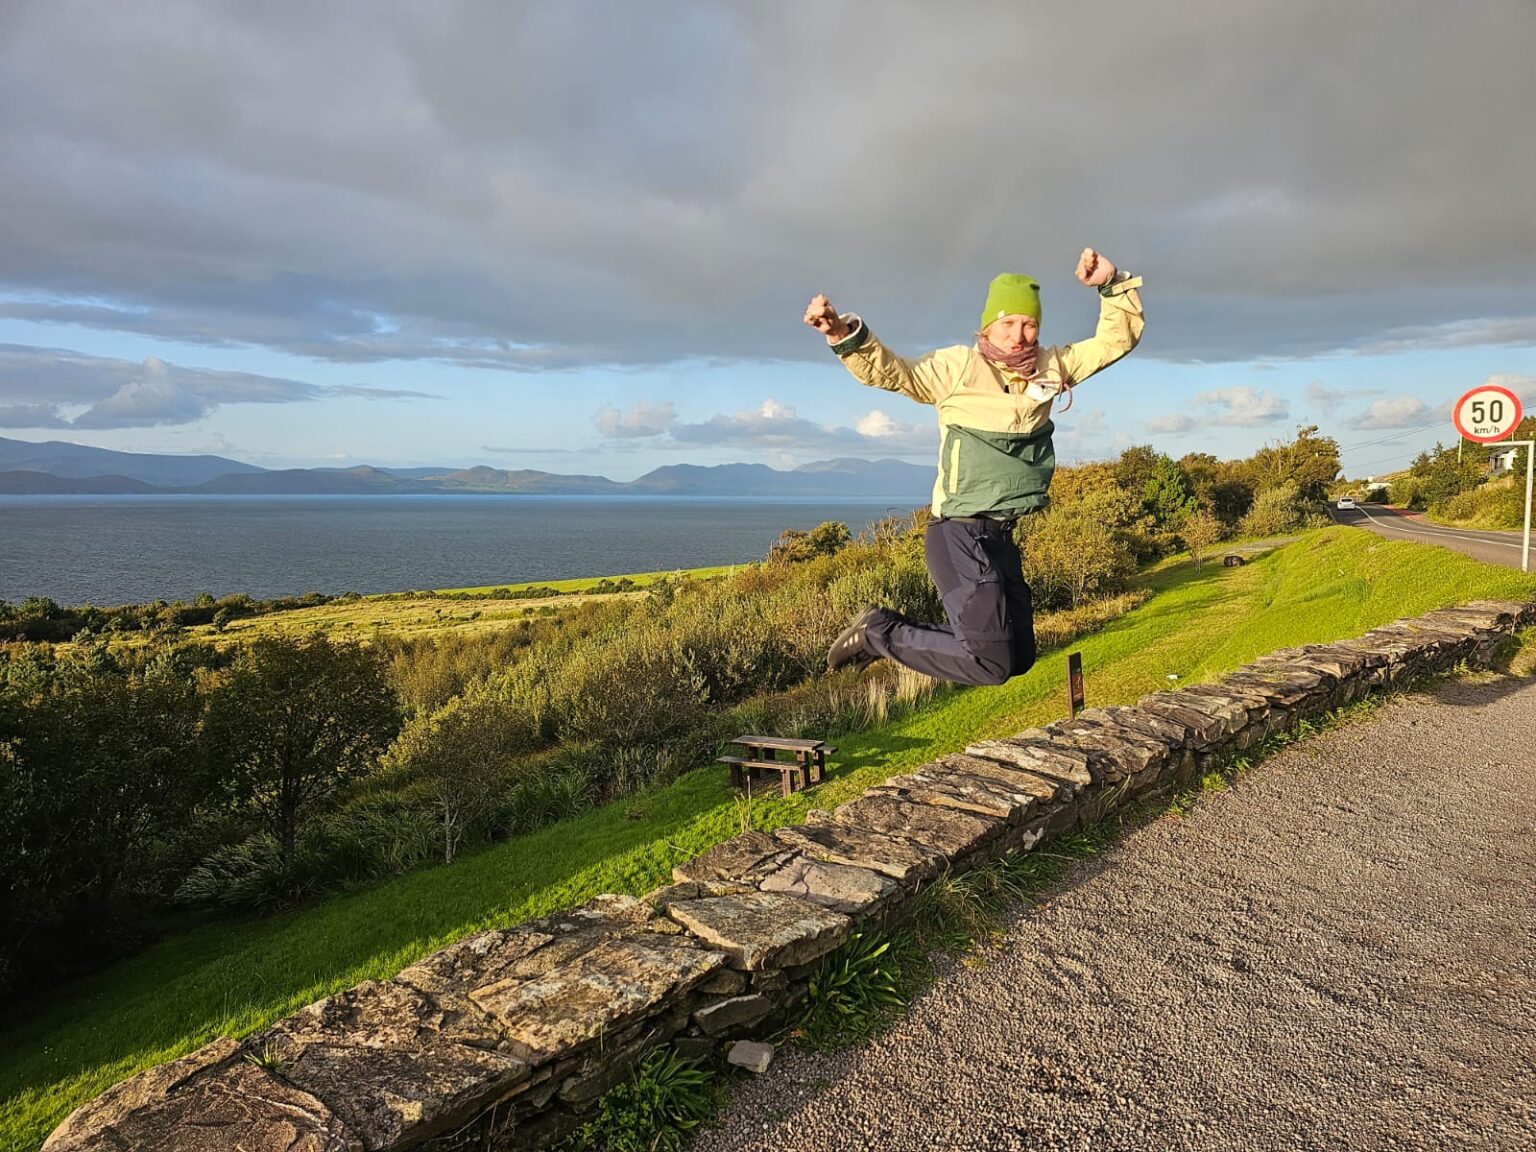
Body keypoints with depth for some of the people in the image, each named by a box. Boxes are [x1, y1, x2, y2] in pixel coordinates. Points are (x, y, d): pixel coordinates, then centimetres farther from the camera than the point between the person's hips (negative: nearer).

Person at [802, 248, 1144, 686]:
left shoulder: (1051, 366, 10)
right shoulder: (959, 366, -6)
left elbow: (1118, 338, 16)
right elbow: (889, 371, -10)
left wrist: (1114, 284, 0)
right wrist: (845, 336, -27)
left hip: (1001, 537, 8)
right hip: (961, 535, -8)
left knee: (1019, 657, 15)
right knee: (991, 663, -15)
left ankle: (908, 639, 27)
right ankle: (879, 632, 2)